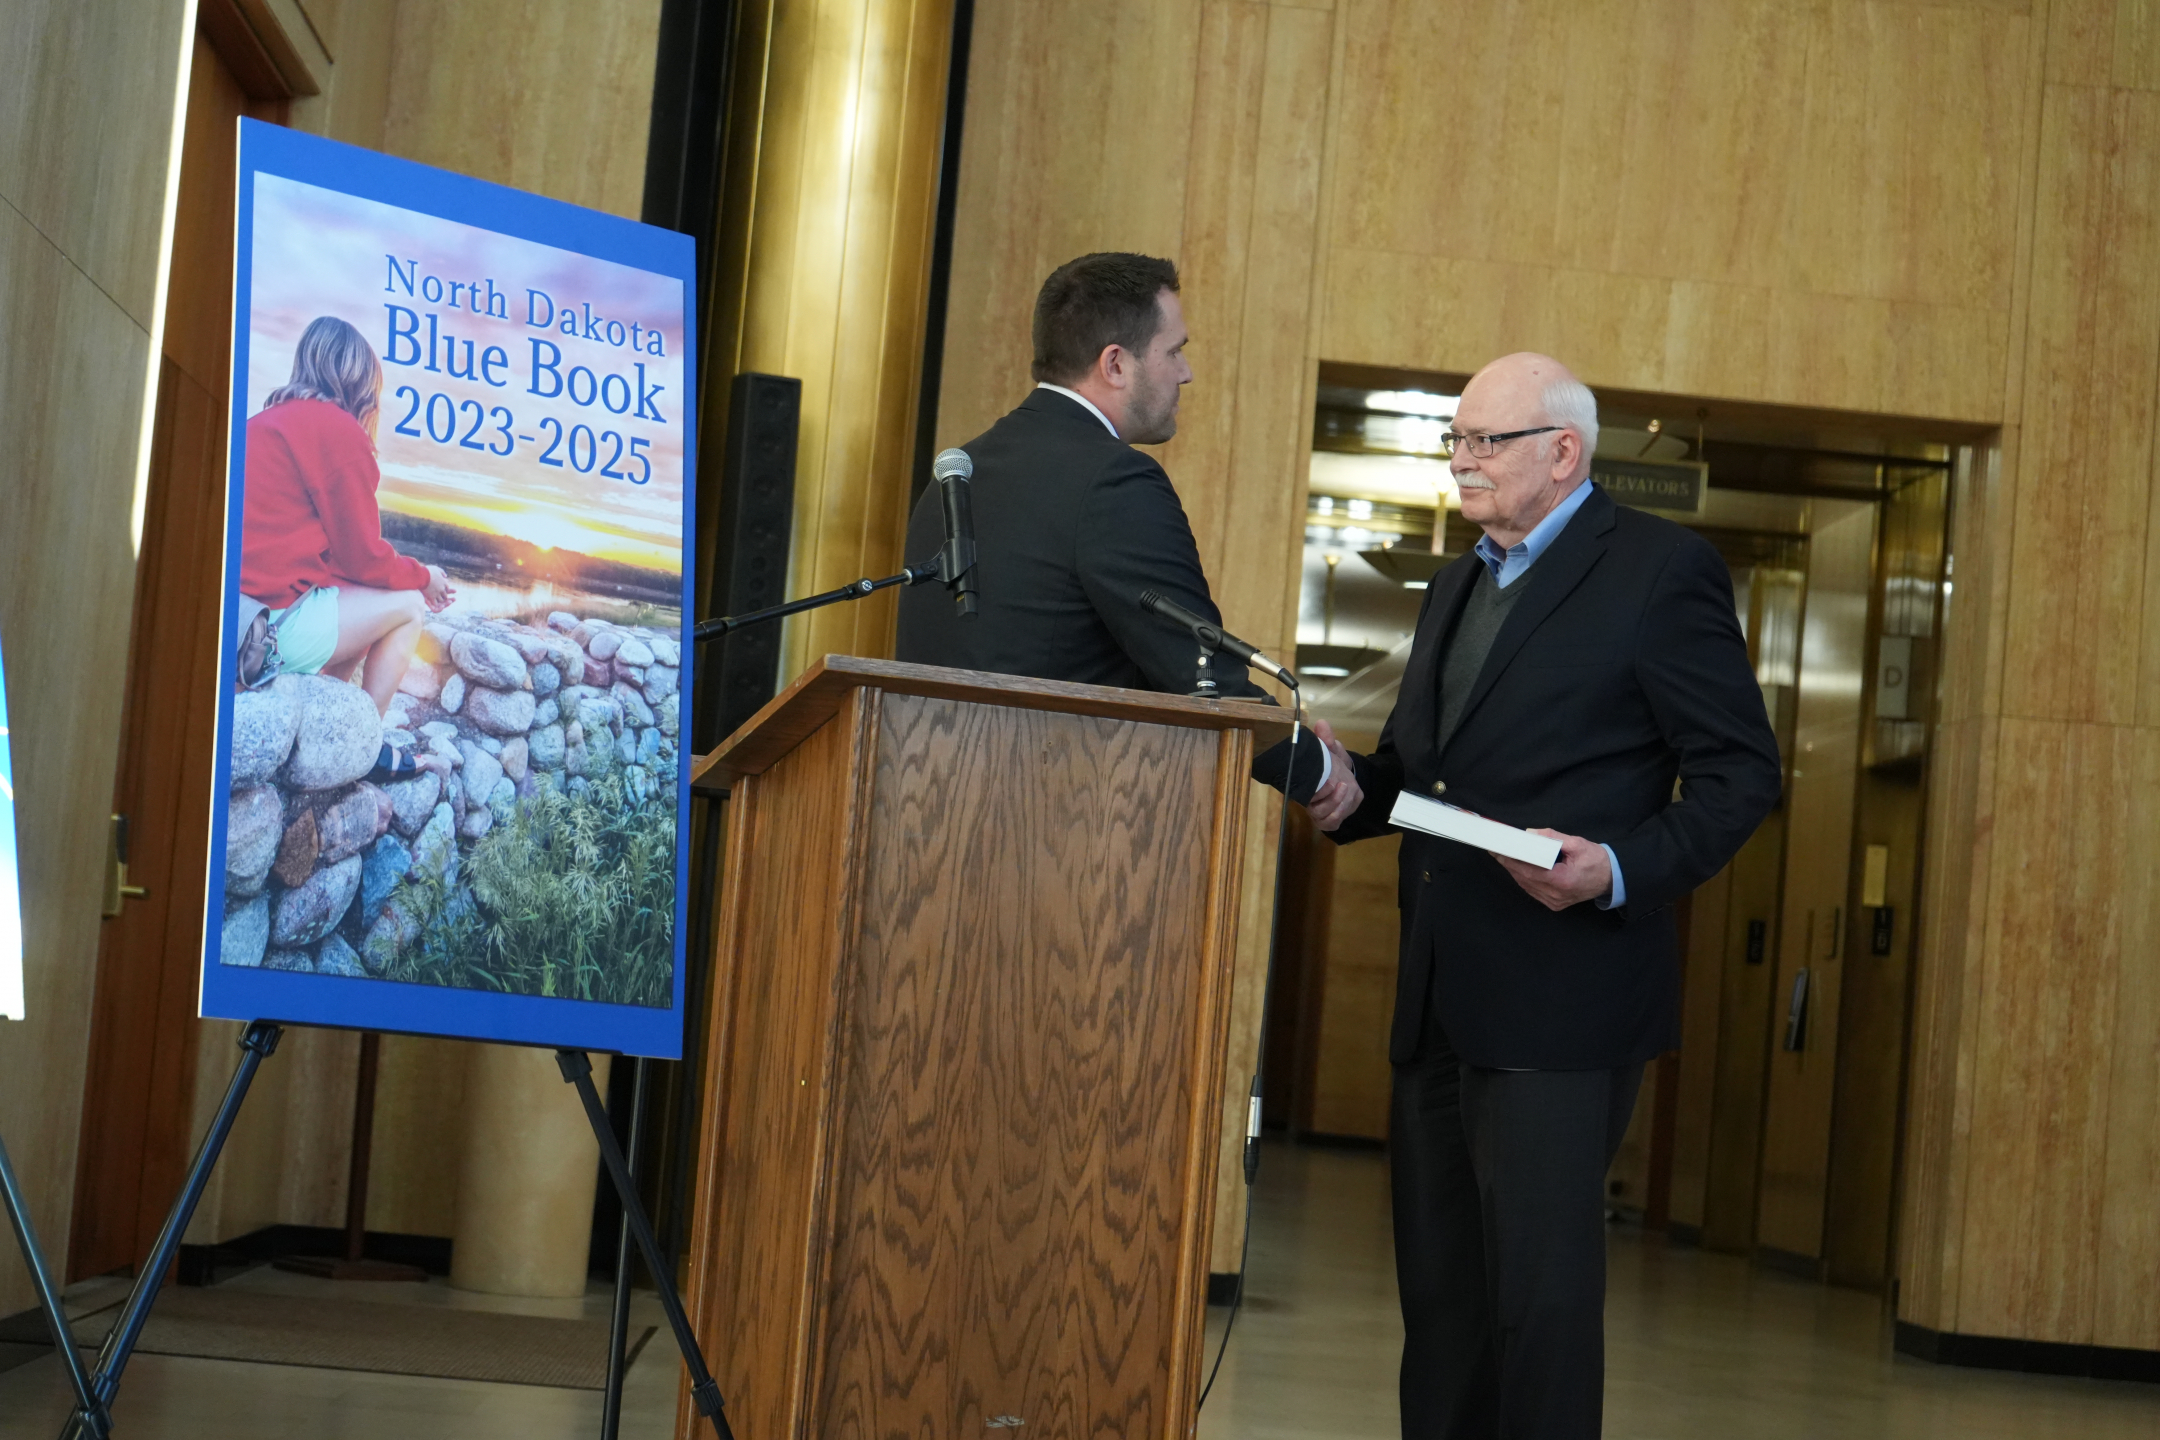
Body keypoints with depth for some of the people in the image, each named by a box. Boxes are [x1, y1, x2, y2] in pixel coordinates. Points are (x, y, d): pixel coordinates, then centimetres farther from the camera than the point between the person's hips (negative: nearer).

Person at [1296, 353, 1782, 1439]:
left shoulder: (1663, 570, -5)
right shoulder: (1456, 587, 20)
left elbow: (1741, 772, -8)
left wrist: (1623, 870, -23)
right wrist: (1351, 789, 4)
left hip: (1560, 999, -8)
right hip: (1438, 998, 8)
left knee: (1537, 1296, -7)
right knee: (1438, 1291, 13)